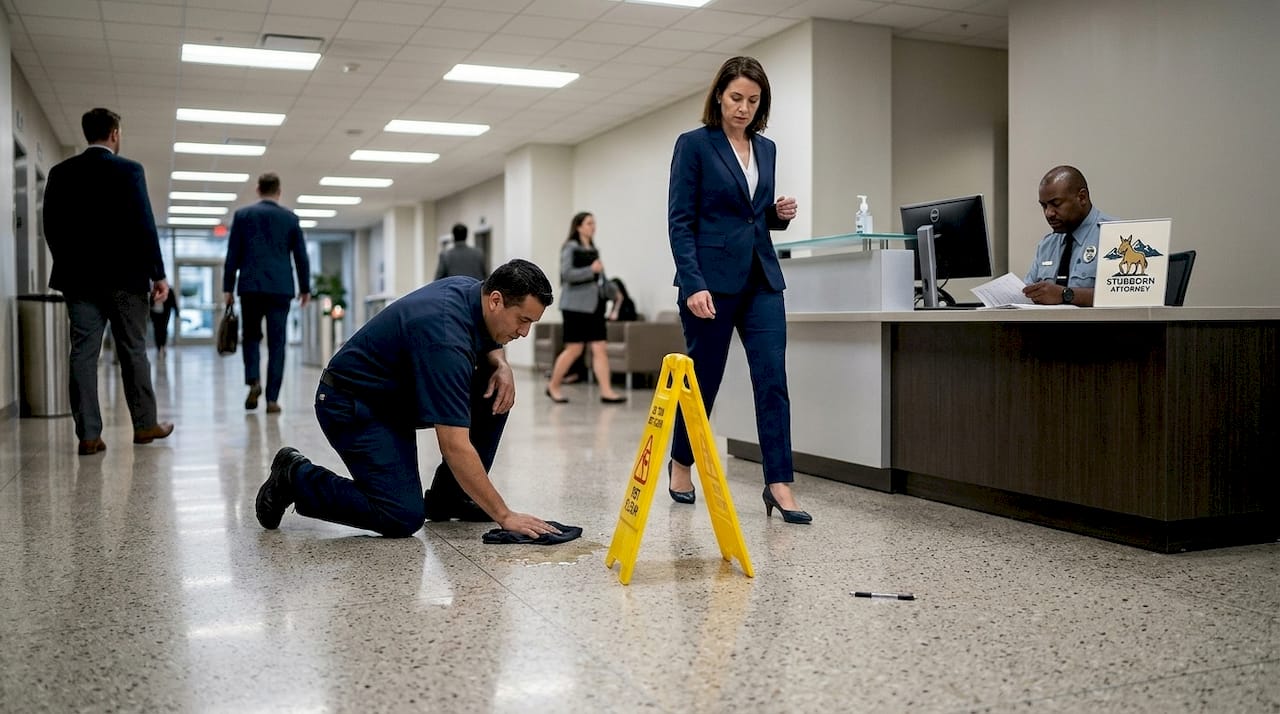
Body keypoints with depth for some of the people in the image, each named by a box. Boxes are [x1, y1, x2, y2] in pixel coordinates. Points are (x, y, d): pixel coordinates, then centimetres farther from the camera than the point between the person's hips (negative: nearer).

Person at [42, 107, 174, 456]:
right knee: (133, 351, 6)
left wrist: (70, 265, 18)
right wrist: (158, 274, -6)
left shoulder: (61, 173, 6)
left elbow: (51, 226, 7)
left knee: (83, 352, 2)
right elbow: (144, 226, -11)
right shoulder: (129, 170, -6)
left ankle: (88, 434, -1)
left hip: (78, 277, 3)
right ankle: (145, 424, 14)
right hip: (124, 275, -3)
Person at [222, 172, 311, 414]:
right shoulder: (290, 217, 5)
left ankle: (253, 380, -7)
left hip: (250, 286, 0)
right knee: (277, 342, 2)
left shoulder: (242, 215, 5)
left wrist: (228, 287, 8)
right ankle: (272, 398, -2)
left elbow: (232, 255, 3)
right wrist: (305, 288, 14)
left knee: (251, 336, 16)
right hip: (280, 288, 0)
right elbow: (301, 256, 6)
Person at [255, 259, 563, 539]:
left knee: (495, 395, -5)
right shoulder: (445, 335, -33)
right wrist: (505, 516, -30)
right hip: (350, 404, -9)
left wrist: (502, 365, -8)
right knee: (403, 517, -19)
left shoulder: (472, 290, -7)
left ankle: (448, 495, 7)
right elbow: (455, 447, -35)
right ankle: (296, 477, 1)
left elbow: (487, 343, 17)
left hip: (401, 393, 9)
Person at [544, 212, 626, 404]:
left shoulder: (594, 250, 17)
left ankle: (606, 391, -6)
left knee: (600, 349, -2)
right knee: (574, 349, -3)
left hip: (595, 304, 7)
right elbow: (567, 273, -15)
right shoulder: (570, 248, -4)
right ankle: (553, 386, 14)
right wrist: (591, 269, -18)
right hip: (576, 305, -7)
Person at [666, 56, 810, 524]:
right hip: (712, 278, -5)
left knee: (773, 378, -5)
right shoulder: (694, 144, -5)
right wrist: (693, 285, -19)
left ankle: (779, 485, -4)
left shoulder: (766, 148, 13)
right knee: (704, 377, 6)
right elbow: (680, 221, -10)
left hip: (761, 278, 5)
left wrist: (779, 213, -1)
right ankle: (680, 463, 29)